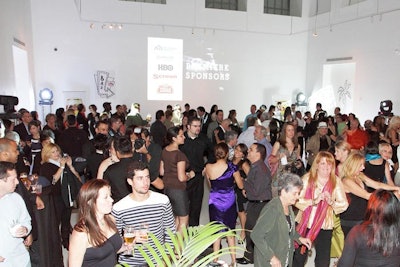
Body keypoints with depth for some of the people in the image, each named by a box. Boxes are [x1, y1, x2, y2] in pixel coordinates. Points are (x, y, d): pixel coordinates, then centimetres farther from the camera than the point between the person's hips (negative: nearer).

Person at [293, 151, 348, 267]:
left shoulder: (336, 181, -3)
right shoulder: (307, 178, -8)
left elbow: (344, 204, -6)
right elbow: (297, 199, -15)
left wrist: (332, 202, -24)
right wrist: (314, 201, -27)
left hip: (325, 227, 1)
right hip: (304, 224, 0)